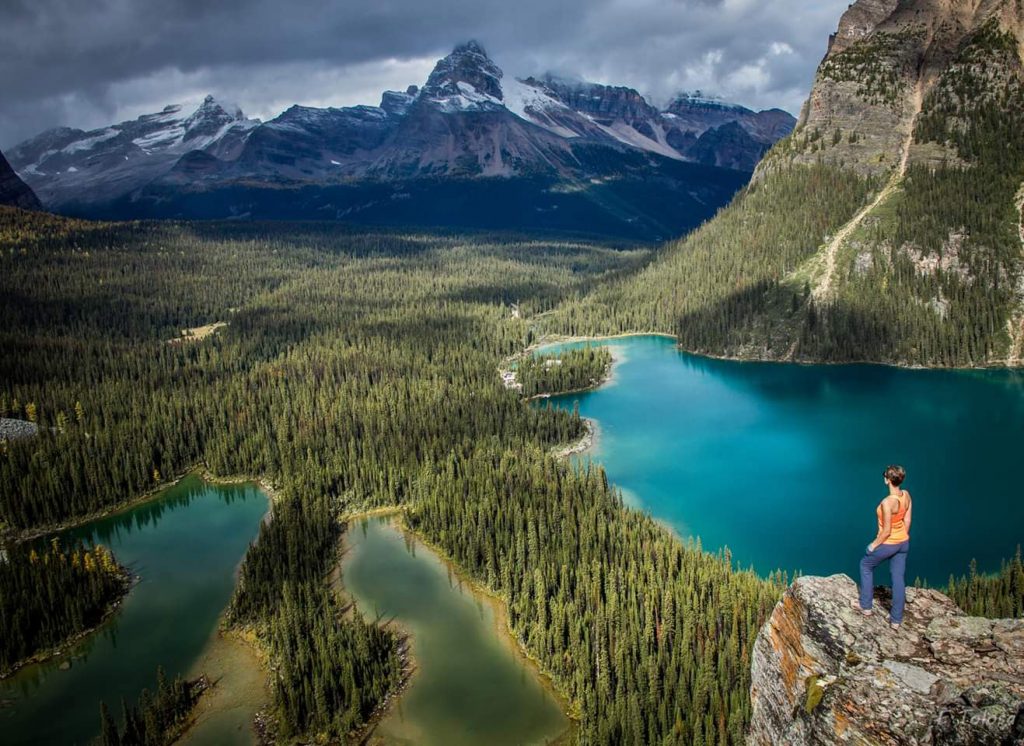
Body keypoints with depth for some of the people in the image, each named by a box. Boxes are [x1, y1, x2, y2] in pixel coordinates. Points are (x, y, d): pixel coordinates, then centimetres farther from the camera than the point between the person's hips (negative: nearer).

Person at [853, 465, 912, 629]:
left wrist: (874, 545, -9)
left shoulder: (887, 502, -31)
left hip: (888, 544, -7)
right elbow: (907, 521, 5)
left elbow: (886, 531, -24)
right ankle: (896, 619, 26)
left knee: (866, 565, 20)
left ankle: (865, 606, 31)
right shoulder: (906, 495, -8)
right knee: (899, 579, 15)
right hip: (903, 542, 7)